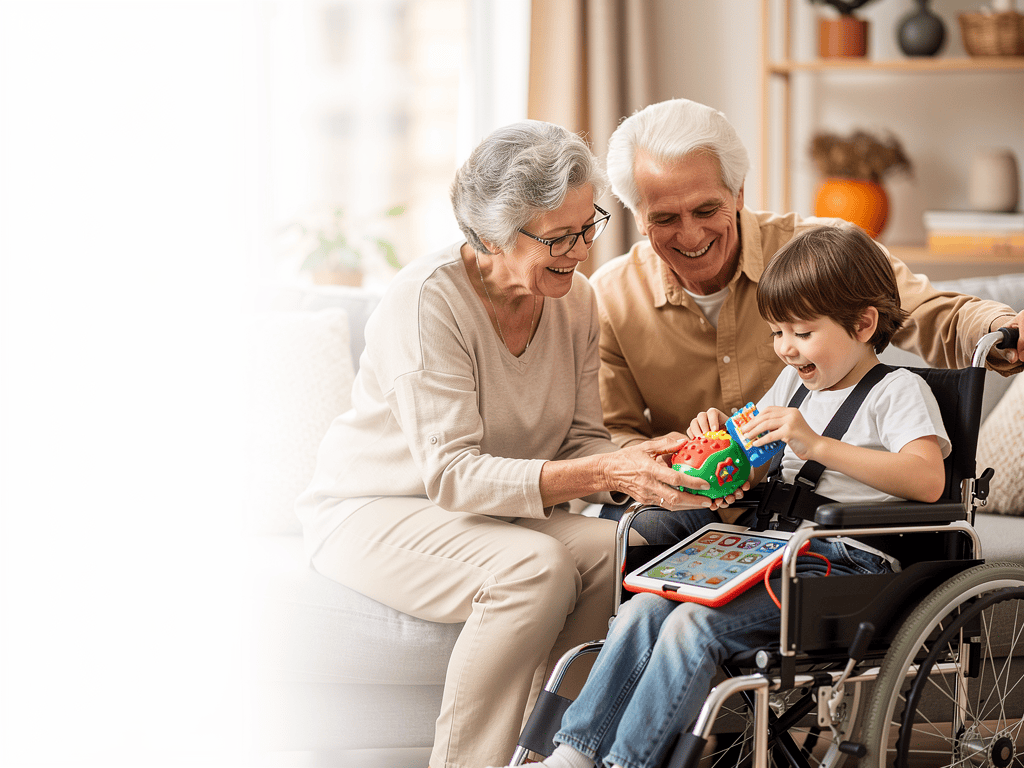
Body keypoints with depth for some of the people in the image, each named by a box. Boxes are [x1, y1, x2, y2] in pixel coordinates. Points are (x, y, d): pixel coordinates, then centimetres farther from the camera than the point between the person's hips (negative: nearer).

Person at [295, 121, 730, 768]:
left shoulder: (575, 300, -1)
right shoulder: (429, 301, -23)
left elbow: (581, 442, -2)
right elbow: (451, 474, -29)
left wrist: (639, 462, -26)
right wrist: (602, 474, -38)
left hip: (498, 511, 6)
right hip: (372, 513, -6)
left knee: (611, 548, -24)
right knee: (537, 567, -32)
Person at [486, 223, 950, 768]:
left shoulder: (899, 391, -3)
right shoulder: (793, 382, 22)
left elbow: (928, 479, -21)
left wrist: (817, 445, -25)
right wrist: (720, 435, 9)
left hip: (844, 561, -8)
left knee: (691, 625, -27)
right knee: (642, 610, -15)